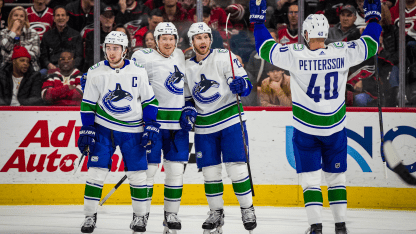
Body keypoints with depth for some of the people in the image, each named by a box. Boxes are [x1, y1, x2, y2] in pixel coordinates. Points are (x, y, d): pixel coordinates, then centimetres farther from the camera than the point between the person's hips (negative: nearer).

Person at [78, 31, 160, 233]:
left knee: (137, 174, 1)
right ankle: (90, 216, 2)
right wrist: (86, 130, -4)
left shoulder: (138, 72, -4)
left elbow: (149, 101, 3)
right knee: (96, 170, -7)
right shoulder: (96, 72, -4)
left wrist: (151, 127, -4)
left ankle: (139, 216, 15)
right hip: (103, 128, 0)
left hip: (132, 130, 0)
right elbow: (88, 104, 2)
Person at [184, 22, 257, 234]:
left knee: (236, 166, -7)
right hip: (204, 126, 4)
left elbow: (245, 84, -10)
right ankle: (216, 213, 16)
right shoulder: (187, 67, 8)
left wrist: (240, 85, -32)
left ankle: (247, 209, 4)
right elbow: (187, 98, 19)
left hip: (230, 120, -4)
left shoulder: (224, 57, -6)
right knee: (210, 171, 5)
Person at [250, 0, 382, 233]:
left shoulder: (295, 55, -16)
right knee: (336, 176, 14)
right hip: (335, 127, 2)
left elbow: (265, 47, -5)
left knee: (310, 177, 4)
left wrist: (258, 19, 6)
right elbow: (370, 45, 3)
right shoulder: (342, 53, -11)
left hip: (306, 130, -2)